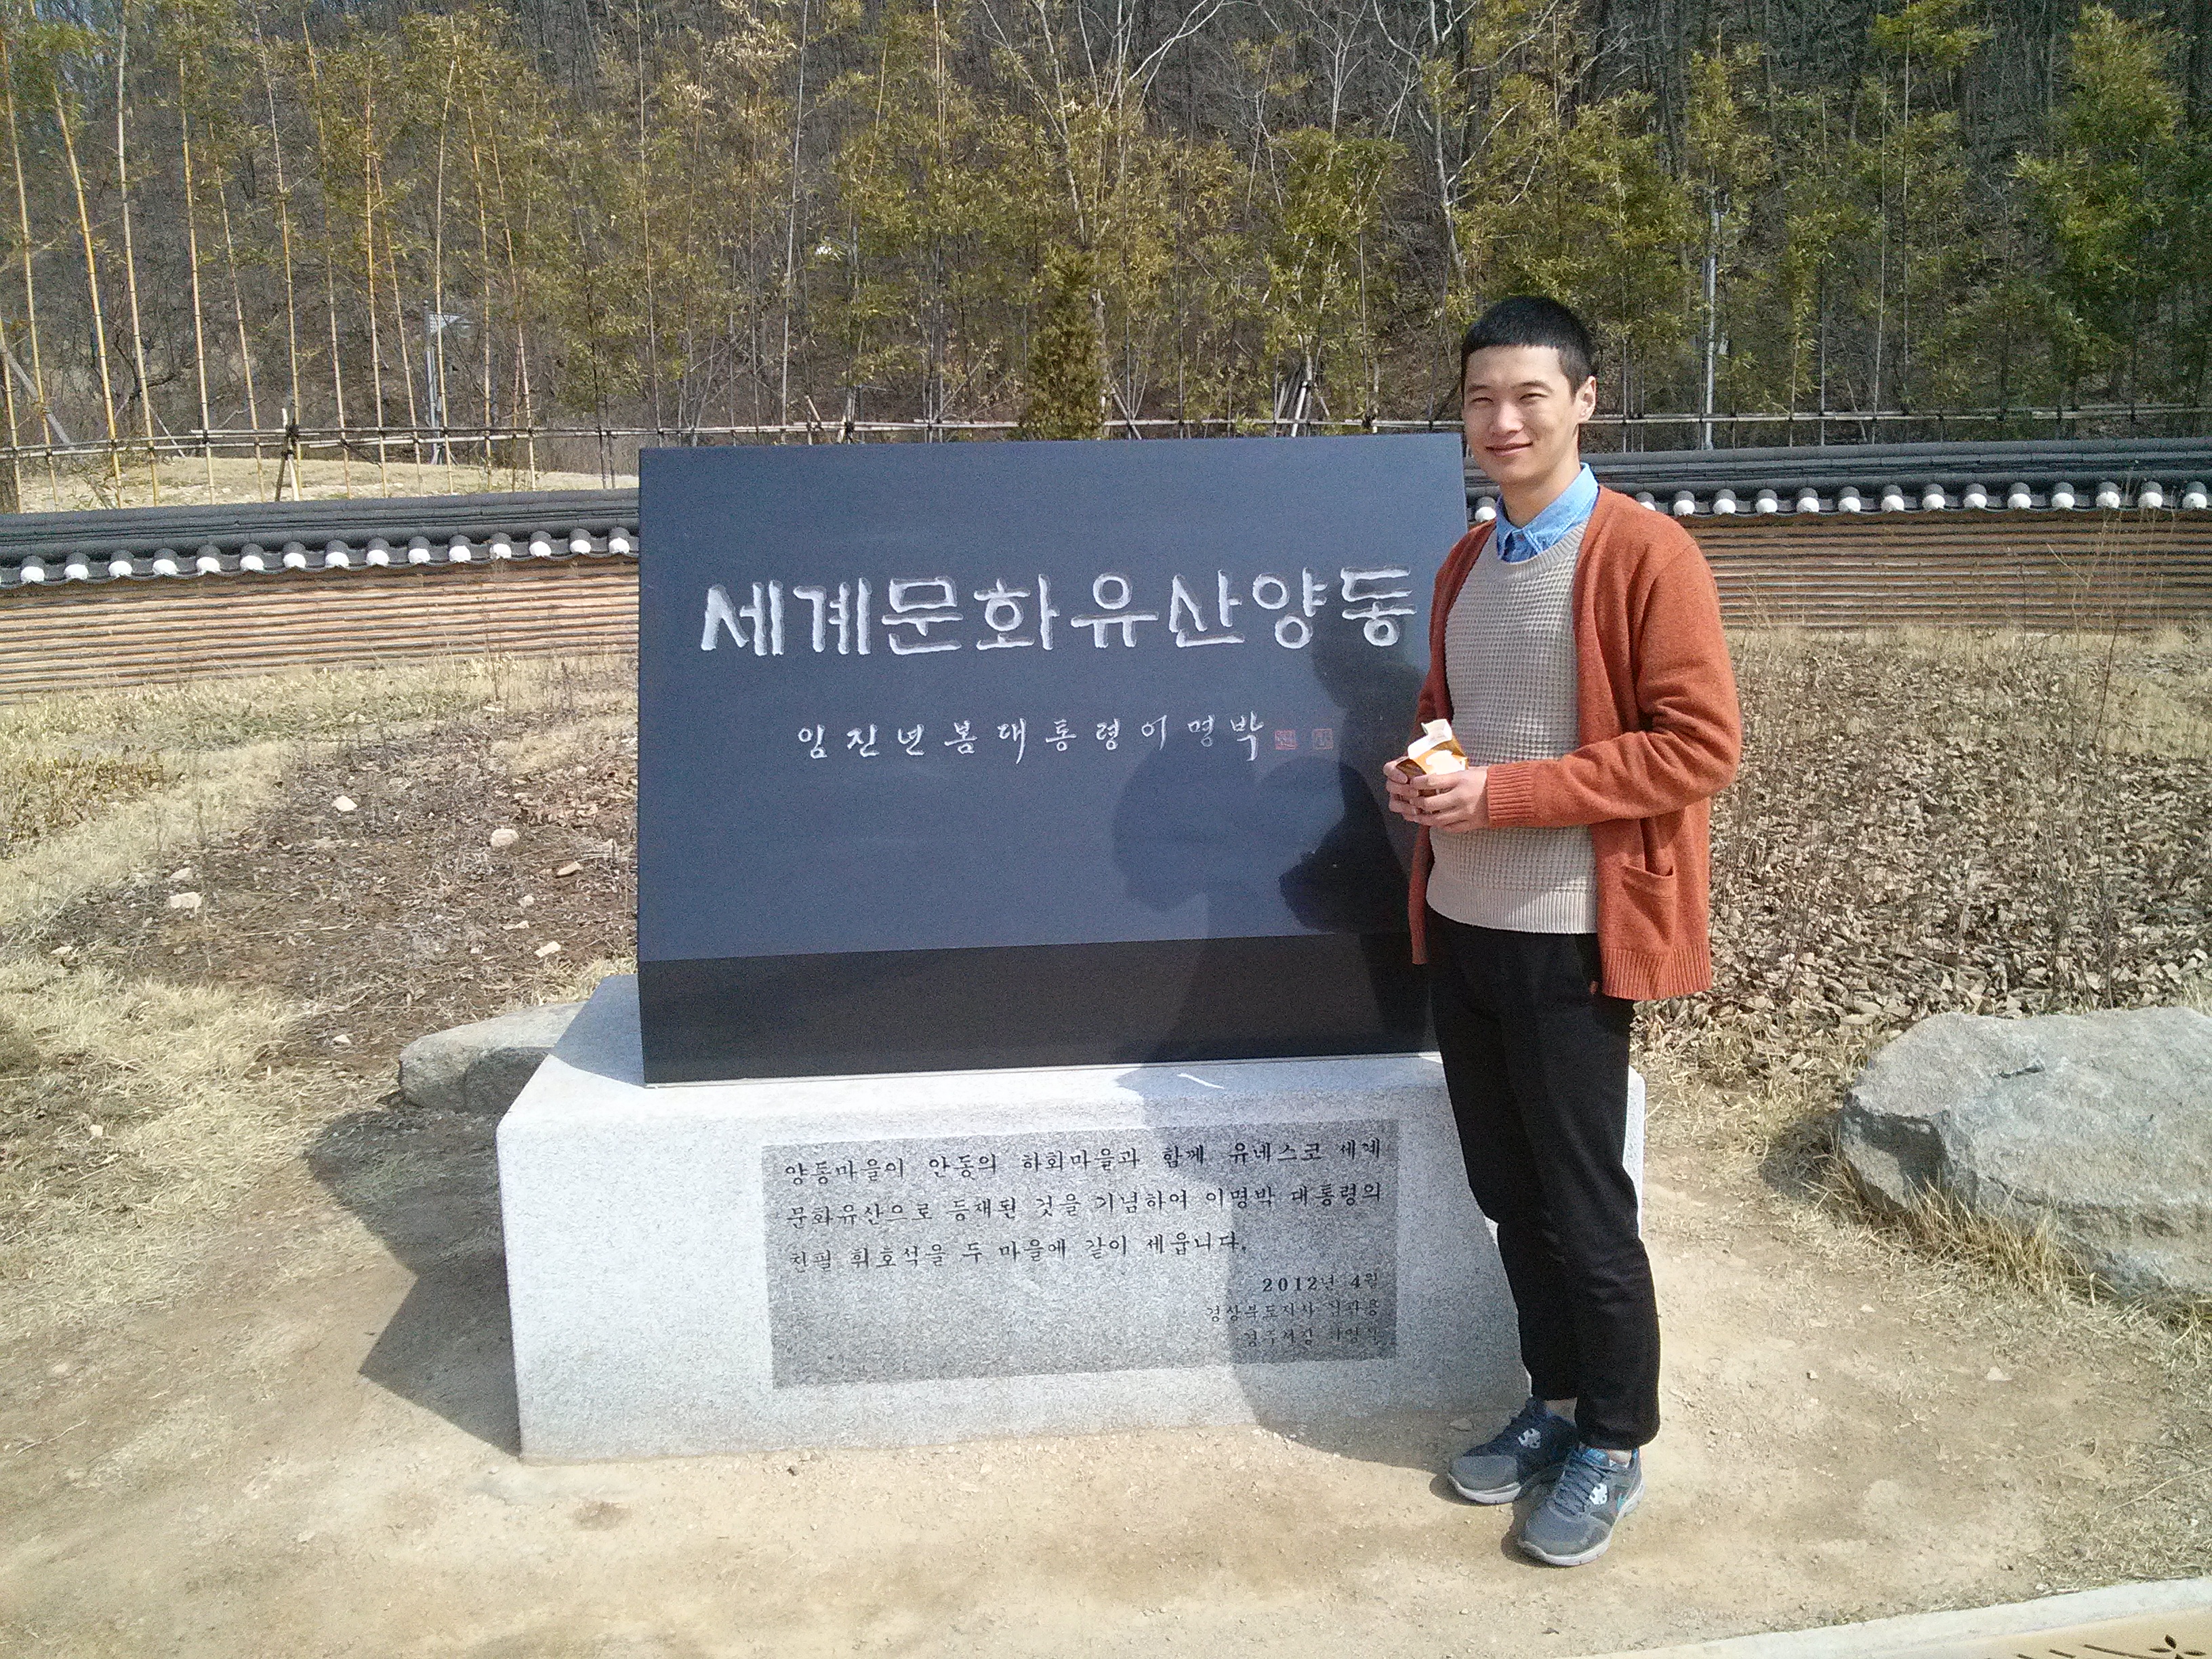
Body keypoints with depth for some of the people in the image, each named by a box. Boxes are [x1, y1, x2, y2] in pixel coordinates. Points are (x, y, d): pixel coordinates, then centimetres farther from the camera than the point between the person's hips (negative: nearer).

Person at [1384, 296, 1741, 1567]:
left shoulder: (1645, 553, -11)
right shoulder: (1467, 565, 12)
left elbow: (1702, 746, -16)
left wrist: (1504, 793, -21)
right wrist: (1422, 776, 0)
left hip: (1569, 936, -7)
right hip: (1461, 923, 7)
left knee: (1584, 1203, 5)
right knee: (1508, 1189, 16)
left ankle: (1614, 1444, 24)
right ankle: (1555, 1402, 34)